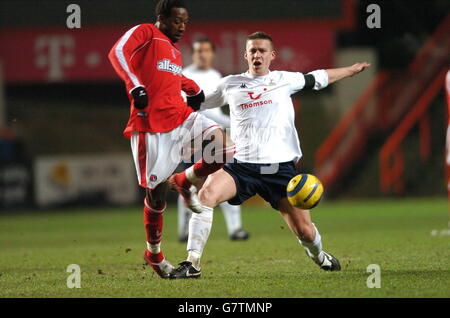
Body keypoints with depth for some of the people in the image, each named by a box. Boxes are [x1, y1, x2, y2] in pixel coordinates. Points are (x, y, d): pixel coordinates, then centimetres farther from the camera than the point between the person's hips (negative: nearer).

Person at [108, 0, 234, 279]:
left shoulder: (175, 49, 21)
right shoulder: (145, 33, -1)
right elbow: (117, 53, -20)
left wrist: (195, 90, 27)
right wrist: (135, 85, -32)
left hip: (180, 115, 7)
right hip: (151, 124, -7)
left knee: (224, 147, -17)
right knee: (157, 191, -2)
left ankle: (184, 183, 10)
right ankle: (154, 254, 18)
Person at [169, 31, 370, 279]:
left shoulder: (285, 80, 12)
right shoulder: (230, 84, 13)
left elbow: (320, 78, 29)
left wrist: (353, 69, 41)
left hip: (280, 168, 0)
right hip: (241, 165, 0)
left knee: (305, 231, -4)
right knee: (206, 193, -29)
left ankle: (319, 256, 34)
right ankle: (192, 264, -26)